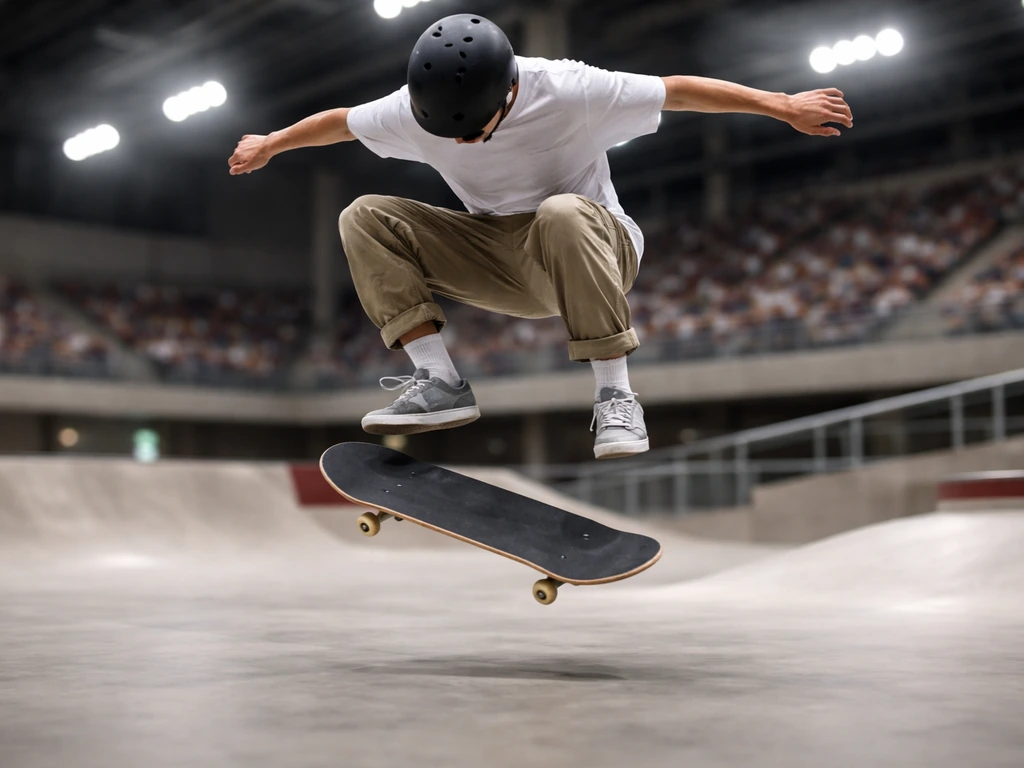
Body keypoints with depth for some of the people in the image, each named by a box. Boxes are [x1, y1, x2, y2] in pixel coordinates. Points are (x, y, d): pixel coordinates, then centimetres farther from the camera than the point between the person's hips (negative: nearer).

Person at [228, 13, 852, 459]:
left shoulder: (571, 92, -24)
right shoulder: (414, 109, -12)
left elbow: (679, 90, -17)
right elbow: (340, 122, 6)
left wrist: (784, 106, -13)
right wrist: (268, 147, 20)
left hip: (594, 249, -4)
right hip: (498, 262, 5)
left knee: (560, 213, -42)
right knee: (366, 218, -13)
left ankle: (615, 394, -33)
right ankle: (441, 384, -18)